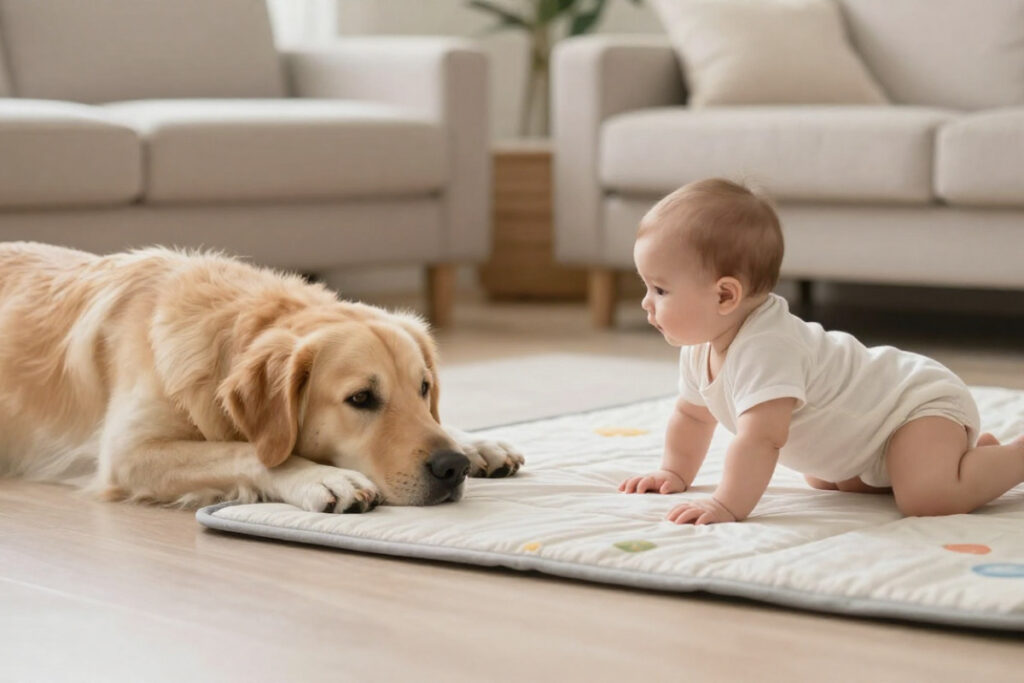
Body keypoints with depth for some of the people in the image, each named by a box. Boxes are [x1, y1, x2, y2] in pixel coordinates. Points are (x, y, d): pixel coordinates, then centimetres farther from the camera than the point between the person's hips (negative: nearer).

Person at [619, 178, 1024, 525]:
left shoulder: (765, 349, -35)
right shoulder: (700, 349, -2)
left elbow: (760, 439, -44)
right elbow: (692, 414, 17)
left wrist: (728, 506, -44)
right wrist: (675, 473, 16)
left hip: (921, 400, -10)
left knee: (928, 498, -33)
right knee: (823, 482, 31)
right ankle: (970, 450, 31)